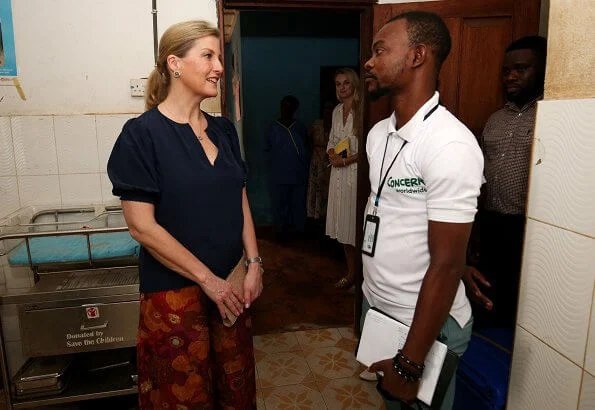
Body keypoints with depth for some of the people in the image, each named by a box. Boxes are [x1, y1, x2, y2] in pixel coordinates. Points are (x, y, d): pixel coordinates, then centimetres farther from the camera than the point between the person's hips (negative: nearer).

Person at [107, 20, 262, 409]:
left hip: (230, 283, 5)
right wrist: (207, 279, -14)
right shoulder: (142, 134, -11)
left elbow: (241, 203, 8)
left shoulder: (224, 130, 6)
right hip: (175, 289, -4)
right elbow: (142, 226, -15)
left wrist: (254, 264, -1)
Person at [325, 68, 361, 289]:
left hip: (356, 172, -7)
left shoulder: (361, 110, -10)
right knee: (343, 227, 12)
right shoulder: (337, 111, 14)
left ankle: (357, 275, 14)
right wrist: (332, 154, -1)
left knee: (355, 225, -1)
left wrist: (348, 159, -17)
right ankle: (350, 273, 25)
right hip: (338, 172, 7)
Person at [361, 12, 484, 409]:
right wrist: (372, 288, 12)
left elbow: (446, 263, -23)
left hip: (426, 322, -7)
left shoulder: (450, 145, -23)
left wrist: (410, 362, -19)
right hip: (375, 305, 7)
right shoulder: (378, 134, 3)